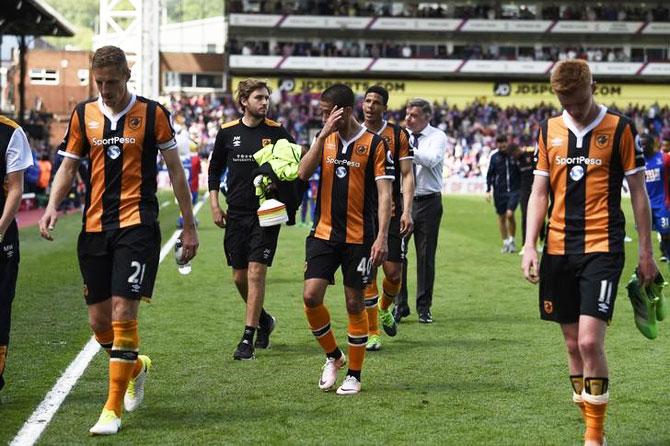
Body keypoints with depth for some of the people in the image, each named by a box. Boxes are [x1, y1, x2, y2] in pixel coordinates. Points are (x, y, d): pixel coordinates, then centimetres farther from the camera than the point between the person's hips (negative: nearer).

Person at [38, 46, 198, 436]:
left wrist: (189, 226, 4)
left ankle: (113, 408, -7)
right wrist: (53, 206, -6)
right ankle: (136, 366, 36)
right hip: (95, 227, 4)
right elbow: (69, 167, 13)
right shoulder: (84, 115, 8)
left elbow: (175, 170, 4)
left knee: (123, 313, -13)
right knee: (99, 320, 6)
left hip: (138, 225, -4)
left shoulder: (152, 114, -1)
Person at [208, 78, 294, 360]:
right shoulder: (227, 132, 5)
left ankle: (248, 339, -6)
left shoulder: (276, 131, -1)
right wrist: (215, 204, 8)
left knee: (256, 273, -10)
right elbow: (215, 168, 15)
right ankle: (263, 319, 34)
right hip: (236, 213, 3)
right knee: (239, 277, 8)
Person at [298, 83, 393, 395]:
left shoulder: (374, 144, -5)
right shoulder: (324, 139, 8)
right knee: (311, 296, -8)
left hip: (359, 237, -3)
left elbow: (384, 194, -7)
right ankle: (333, 357, 15)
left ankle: (354, 374, 14)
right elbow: (303, 173, -7)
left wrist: (382, 237, -16)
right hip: (324, 233, 3)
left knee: (355, 303, 2)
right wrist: (324, 134, -13)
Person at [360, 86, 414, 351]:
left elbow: (407, 175, -1)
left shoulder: (398, 135, 0)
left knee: (394, 272, -2)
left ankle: (384, 308, 30)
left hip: (391, 213, -1)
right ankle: (371, 332, 4)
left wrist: (407, 211, -11)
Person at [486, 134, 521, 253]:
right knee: (501, 217, 6)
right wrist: (488, 190, 3)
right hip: (499, 191, 2)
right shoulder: (494, 156, 1)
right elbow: (490, 174, 7)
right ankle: (505, 243, 19)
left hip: (514, 190, -2)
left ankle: (512, 240, 4)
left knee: (510, 214, -14)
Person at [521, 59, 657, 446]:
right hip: (559, 250, 4)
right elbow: (540, 192, 11)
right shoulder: (549, 131, 8)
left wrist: (646, 252, 2)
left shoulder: (620, 128, -2)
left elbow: (638, 191, 2)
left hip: (602, 248, -4)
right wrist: (530, 246, 2)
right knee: (573, 345, 8)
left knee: (590, 341, -15)